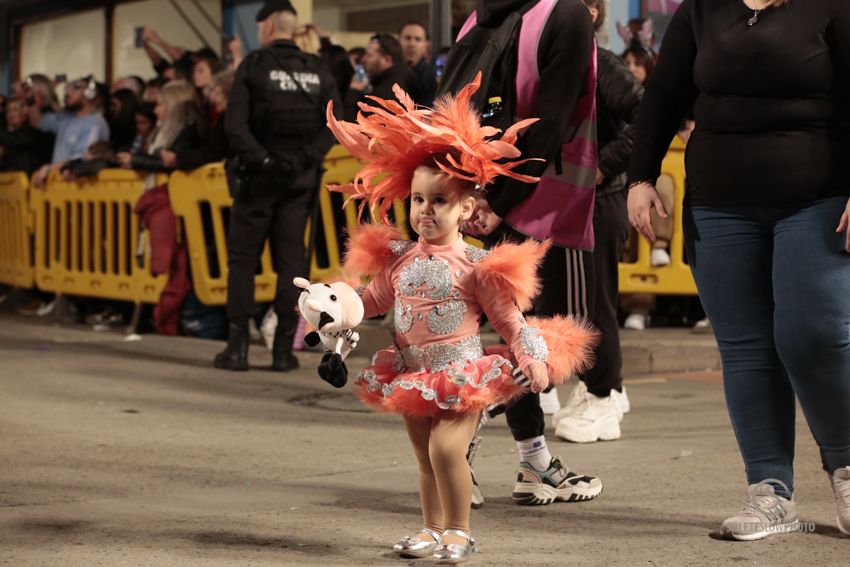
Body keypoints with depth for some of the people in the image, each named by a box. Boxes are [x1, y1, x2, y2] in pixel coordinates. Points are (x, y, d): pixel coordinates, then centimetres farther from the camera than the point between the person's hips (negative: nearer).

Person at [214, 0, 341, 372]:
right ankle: (284, 348, 4)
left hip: (260, 177, -3)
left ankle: (237, 345, 1)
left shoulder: (253, 66, -4)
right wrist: (307, 158, -6)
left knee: (242, 259, 5)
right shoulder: (318, 71, 6)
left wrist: (259, 159, -11)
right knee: (291, 260, 6)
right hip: (300, 179, 3)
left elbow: (235, 124, -13)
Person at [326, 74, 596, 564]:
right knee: (426, 457, 12)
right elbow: (375, 300, 15)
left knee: (446, 449, -18)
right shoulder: (398, 260, 5)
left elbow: (509, 317, -5)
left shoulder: (477, 266, -8)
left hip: (463, 373, -5)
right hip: (413, 376, 5)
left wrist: (533, 357, -13)